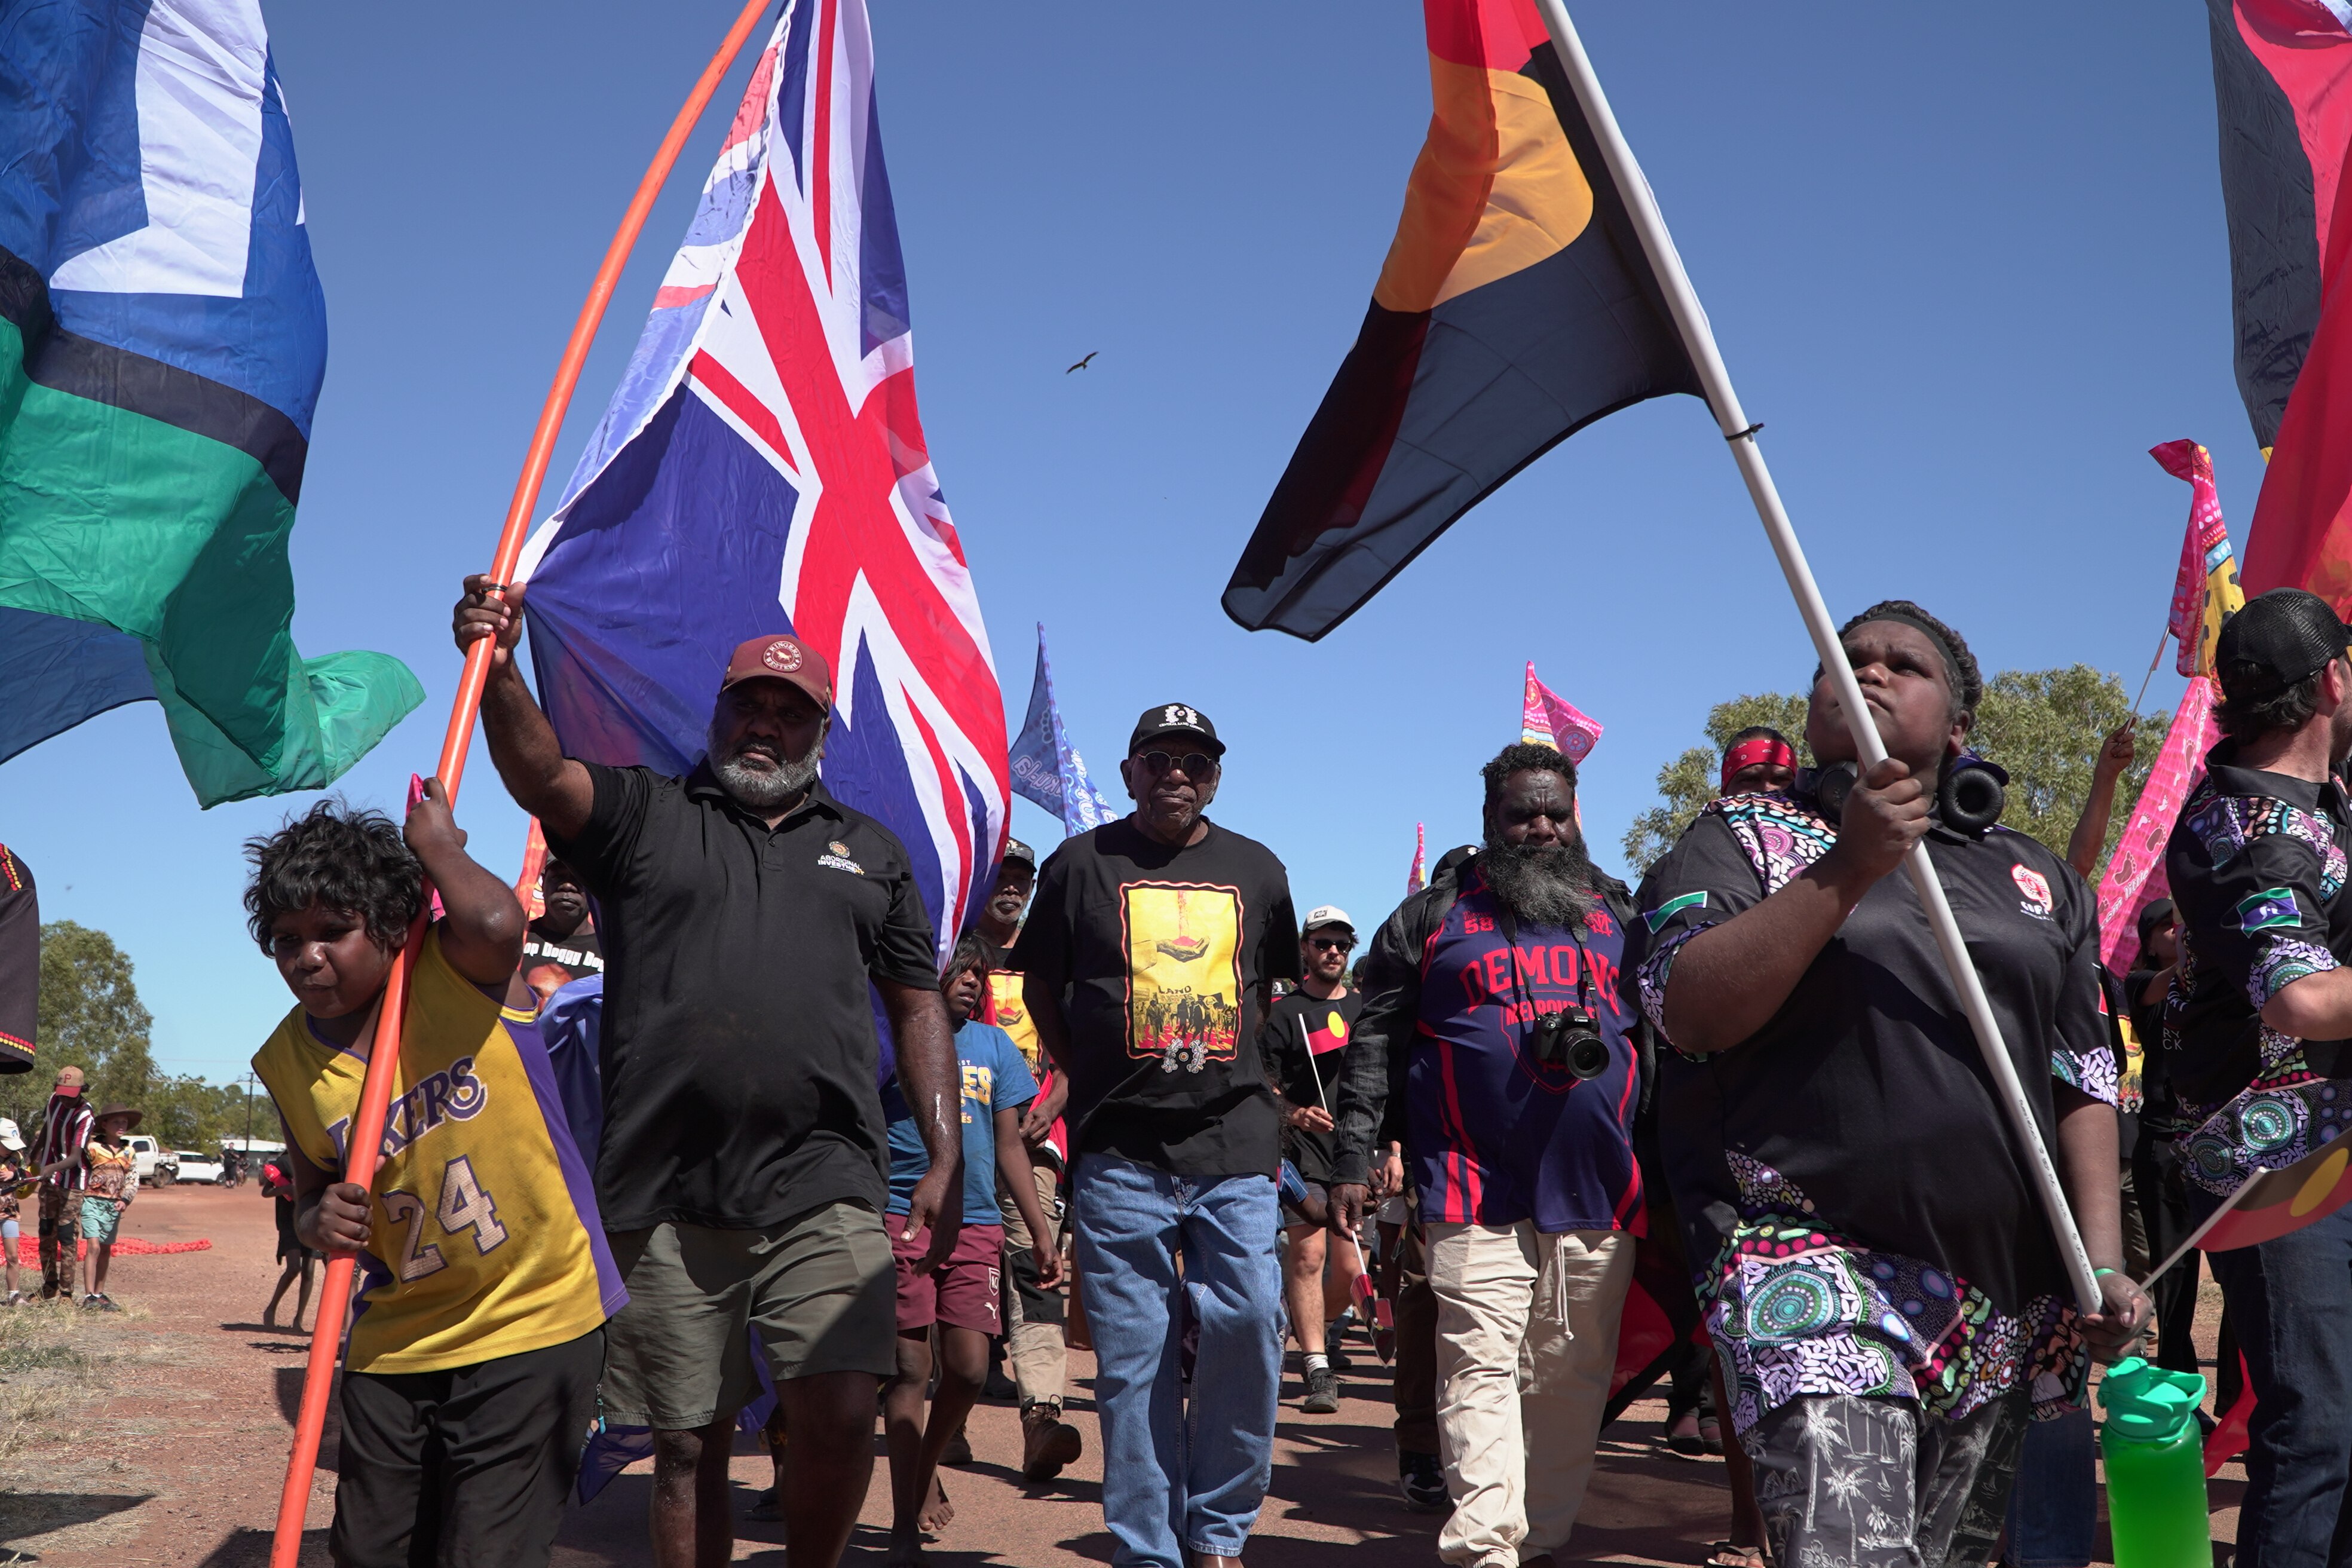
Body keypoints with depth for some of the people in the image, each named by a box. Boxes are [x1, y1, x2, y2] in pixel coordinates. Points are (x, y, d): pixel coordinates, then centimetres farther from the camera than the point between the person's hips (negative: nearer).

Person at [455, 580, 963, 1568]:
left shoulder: (871, 850, 17)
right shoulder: (643, 815, 12)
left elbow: (918, 1008, 16)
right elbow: (540, 774, -9)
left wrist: (945, 1157, 8)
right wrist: (499, 670, -28)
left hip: (825, 1190, 1)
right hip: (668, 1199, 0)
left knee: (840, 1421, -11)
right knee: (689, 1446, 7)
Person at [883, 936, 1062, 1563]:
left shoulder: (995, 1046, 13)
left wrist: (1041, 1232, 13)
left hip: (977, 1224, 4)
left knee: (969, 1368, 0)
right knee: (909, 1367, -1)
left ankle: (925, 1466, 29)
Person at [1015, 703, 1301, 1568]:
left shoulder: (1258, 870, 12)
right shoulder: (1081, 863, 6)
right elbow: (1040, 987, 12)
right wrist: (1092, 1078, 5)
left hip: (1235, 1145, 2)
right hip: (1120, 1151, -1)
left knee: (1249, 1326, -7)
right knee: (1134, 1359, 1)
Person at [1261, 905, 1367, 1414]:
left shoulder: (1366, 1009, 16)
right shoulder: (1284, 1012, 4)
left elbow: (1388, 1084, 19)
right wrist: (1292, 1113, -19)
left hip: (1356, 1151, 4)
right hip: (1303, 1149, -4)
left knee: (1349, 1272, 1)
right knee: (1308, 1253, -12)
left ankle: (1302, 1331, 27)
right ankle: (1318, 1370, -6)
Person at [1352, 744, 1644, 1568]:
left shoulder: (1619, 913, 17)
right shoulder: (1434, 914, 8)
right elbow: (1377, 1034, 6)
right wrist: (1358, 1142, -3)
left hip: (1598, 1193, 3)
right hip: (1478, 1193, -3)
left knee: (1574, 1376, 7)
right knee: (1479, 1366, -10)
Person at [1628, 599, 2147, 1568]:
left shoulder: (2035, 879, 17)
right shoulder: (1746, 837, 6)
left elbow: (2084, 1082, 16)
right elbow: (1687, 1014, -11)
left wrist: (2104, 1259, 4)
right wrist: (1849, 869, -15)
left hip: (2011, 1299, 5)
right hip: (1818, 1267, -4)